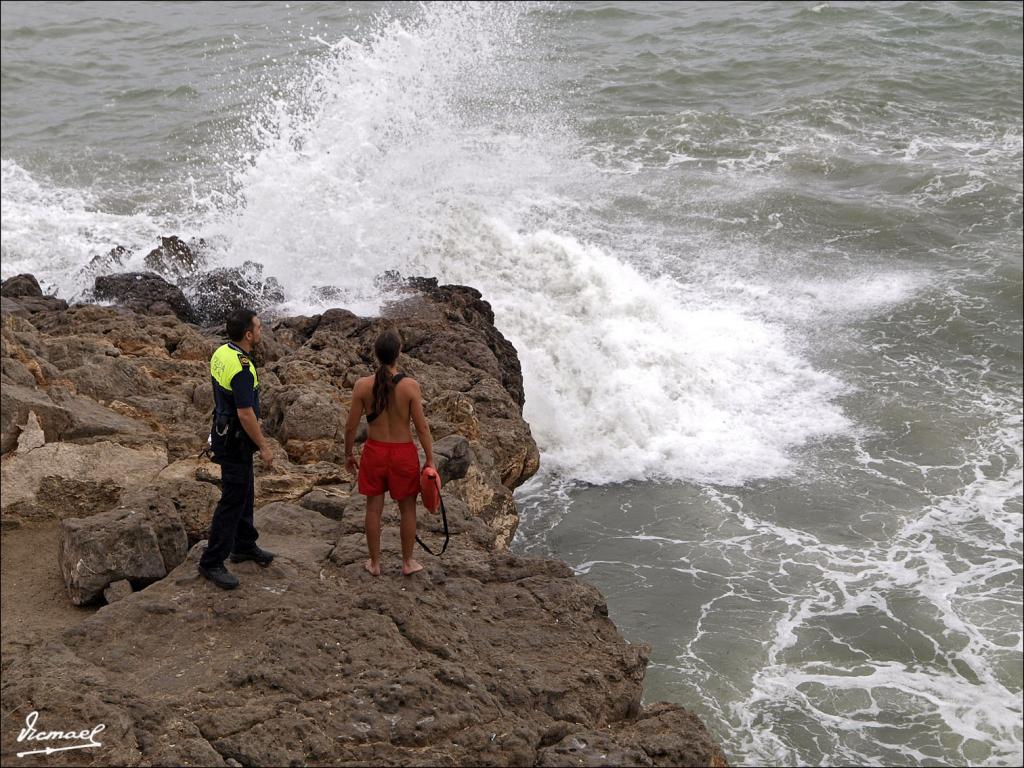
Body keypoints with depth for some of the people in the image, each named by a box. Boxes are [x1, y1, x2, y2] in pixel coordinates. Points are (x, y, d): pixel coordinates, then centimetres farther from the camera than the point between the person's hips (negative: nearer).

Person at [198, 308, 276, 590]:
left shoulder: (221, 353, 2)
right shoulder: (242, 368, -28)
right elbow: (245, 414, -26)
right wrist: (263, 447, -17)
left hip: (223, 429, 10)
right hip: (236, 442, -10)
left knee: (244, 492, 22)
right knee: (233, 500, -2)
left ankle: (244, 546, 36)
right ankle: (211, 562, 4)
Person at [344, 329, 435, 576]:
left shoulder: (363, 386, -12)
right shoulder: (410, 386, -18)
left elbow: (351, 426, -5)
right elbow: (422, 427, -13)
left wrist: (349, 454, 11)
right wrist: (430, 459, -2)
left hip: (374, 452, 2)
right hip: (403, 453, -1)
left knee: (374, 508, 16)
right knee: (407, 508, 16)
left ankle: (375, 563, 27)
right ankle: (408, 562, 28)